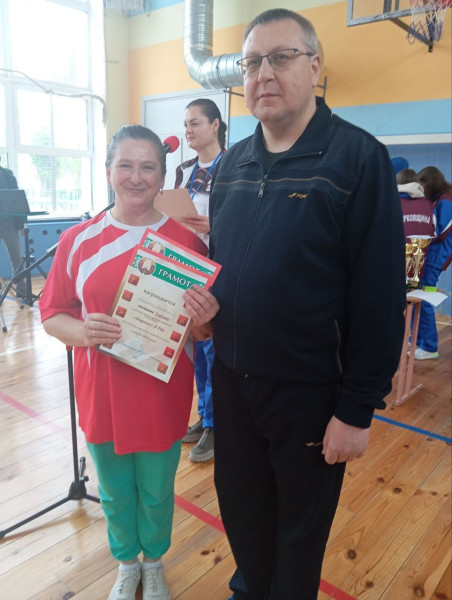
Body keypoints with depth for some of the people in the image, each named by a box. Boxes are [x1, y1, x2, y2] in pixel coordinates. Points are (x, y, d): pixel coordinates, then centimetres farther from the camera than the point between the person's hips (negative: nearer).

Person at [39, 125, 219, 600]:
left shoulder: (185, 240, -7)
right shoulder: (77, 240, -5)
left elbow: (203, 329, -1)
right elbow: (51, 315, 0)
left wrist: (202, 320, -24)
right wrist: (82, 333, -21)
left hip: (162, 395, -1)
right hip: (102, 394, 1)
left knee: (157, 494, 19)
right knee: (115, 493, 21)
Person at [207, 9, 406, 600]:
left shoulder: (359, 157, -12)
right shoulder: (232, 163, 6)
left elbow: (380, 295, -15)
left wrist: (358, 408, -15)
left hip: (309, 390, -5)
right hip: (231, 377, 6)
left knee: (300, 524, 18)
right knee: (239, 506, 24)